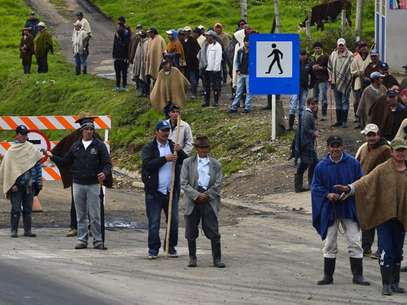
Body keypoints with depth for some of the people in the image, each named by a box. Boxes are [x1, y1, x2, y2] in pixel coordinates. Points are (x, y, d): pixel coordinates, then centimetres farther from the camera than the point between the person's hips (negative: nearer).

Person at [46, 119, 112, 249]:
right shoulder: (75, 146, 10)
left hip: (93, 185, -3)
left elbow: (107, 164, -2)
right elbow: (65, 162, 16)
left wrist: (104, 173, -22)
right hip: (78, 184, 3)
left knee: (95, 215, -4)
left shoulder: (99, 146, 1)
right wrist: (53, 157, 4)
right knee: (81, 215, 7)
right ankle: (82, 239, 13)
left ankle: (98, 240, 1)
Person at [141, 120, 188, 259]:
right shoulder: (148, 148, 1)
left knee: (174, 221, 5)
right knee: (154, 222, -2)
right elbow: (147, 164, -15)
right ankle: (153, 249, 4)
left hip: (171, 191, 3)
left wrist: (180, 152, -17)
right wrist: (165, 159, -22)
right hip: (154, 191, -3)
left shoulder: (173, 146, 11)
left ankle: (171, 247, 16)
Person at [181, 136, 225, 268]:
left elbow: (218, 184, 4)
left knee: (213, 232, -4)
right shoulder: (188, 163, 7)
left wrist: (207, 195, -8)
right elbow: (184, 183, -1)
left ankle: (217, 259, 1)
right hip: (192, 201, 0)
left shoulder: (215, 164, 10)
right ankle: (192, 258, 16)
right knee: (191, 232, 5)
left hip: (209, 201, 0)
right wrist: (197, 195, -12)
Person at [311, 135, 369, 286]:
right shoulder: (321, 166, -1)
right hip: (329, 210, 1)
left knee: (355, 243, -2)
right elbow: (315, 187, 3)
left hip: (349, 209, -1)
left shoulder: (353, 163, -3)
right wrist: (328, 195, -15)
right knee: (329, 245, 6)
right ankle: (328, 275, 15)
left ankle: (357, 275, 4)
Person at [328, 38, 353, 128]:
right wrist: (331, 77, 10)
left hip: (345, 82, -5)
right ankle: (339, 120, 19)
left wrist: (349, 78, -15)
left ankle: (344, 121, 3)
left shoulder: (349, 56, -8)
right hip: (336, 82, 5)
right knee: (338, 102, 11)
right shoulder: (333, 55, 8)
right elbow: (329, 67, 17)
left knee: (345, 102, -2)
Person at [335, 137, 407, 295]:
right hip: (384, 217, -4)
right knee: (386, 252, -7)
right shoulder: (382, 170, -5)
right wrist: (350, 188, -30)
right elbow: (366, 182, -14)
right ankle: (386, 284, -1)